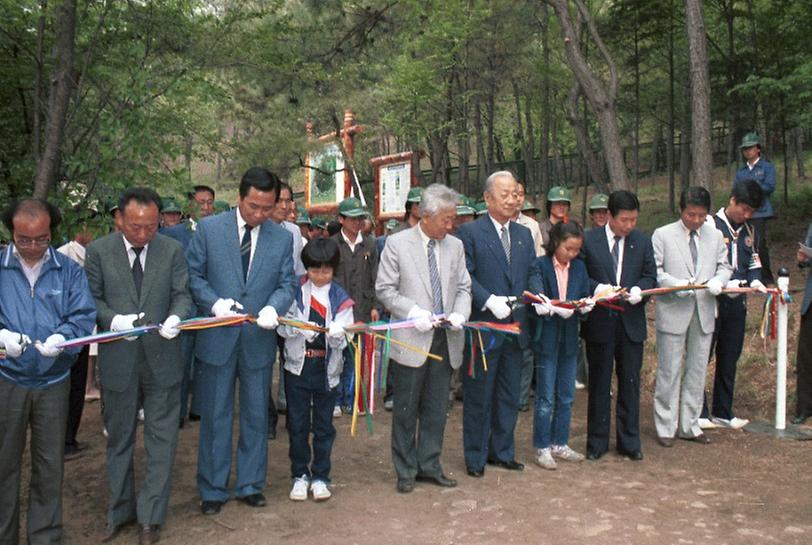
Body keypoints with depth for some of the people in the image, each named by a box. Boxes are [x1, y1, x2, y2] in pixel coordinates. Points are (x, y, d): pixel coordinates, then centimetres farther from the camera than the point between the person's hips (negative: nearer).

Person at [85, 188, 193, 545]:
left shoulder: (172, 250, -1)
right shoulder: (98, 251, -2)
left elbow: (182, 295, 0)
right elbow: (92, 299, -1)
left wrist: (175, 318, -22)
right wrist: (116, 320, -20)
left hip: (162, 358, 0)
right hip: (118, 359, 1)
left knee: (161, 440, 5)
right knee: (119, 439, 16)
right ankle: (120, 511, 34)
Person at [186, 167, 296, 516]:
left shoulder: (282, 238, 2)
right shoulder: (209, 229, -3)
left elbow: (287, 283, 3)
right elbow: (193, 275, 0)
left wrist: (273, 307, -18)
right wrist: (214, 302, -17)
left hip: (259, 339, 2)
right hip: (217, 338, -2)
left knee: (256, 416, 12)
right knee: (215, 416, 9)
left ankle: (250, 485, 27)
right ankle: (213, 489, 23)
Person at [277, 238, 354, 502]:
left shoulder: (341, 299, 0)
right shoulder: (295, 292, 0)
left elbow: (343, 340, -6)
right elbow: (283, 326, -8)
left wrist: (337, 334, -29)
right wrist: (300, 329, -28)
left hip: (327, 369, 0)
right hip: (298, 366, 0)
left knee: (324, 426, 9)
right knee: (297, 425, 8)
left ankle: (320, 477, 22)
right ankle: (300, 475, 23)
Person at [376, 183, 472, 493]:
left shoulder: (455, 246, 8)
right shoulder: (397, 244, -5)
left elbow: (464, 287, 12)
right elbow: (384, 289, -5)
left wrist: (460, 313, -8)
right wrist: (413, 312, -17)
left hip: (445, 339, 4)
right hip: (411, 339, -4)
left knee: (436, 409, 12)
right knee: (406, 410, 6)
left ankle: (429, 466, 27)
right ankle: (406, 471, 20)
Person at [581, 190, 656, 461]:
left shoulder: (642, 241, 5)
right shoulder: (589, 240, -4)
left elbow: (650, 276, 7)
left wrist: (639, 289, -14)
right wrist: (596, 288, -22)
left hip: (631, 321, 2)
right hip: (599, 321, -2)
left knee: (630, 383, 9)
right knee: (599, 383, 8)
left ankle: (629, 441, 21)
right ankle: (597, 441, 20)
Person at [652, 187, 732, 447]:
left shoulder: (715, 236, 10)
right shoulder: (662, 235, -2)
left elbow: (725, 266, 14)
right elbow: (654, 271, -5)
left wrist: (718, 281, -8)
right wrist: (676, 285, -21)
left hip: (704, 312, 4)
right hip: (673, 311, -4)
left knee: (697, 371, 11)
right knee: (669, 372, 1)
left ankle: (689, 425, 23)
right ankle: (665, 427, 12)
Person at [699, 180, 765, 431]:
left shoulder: (749, 231, 12)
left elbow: (754, 263, 18)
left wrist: (755, 281, -4)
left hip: (737, 304, 7)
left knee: (729, 359, 12)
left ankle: (723, 413, 23)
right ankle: (698, 412, 9)